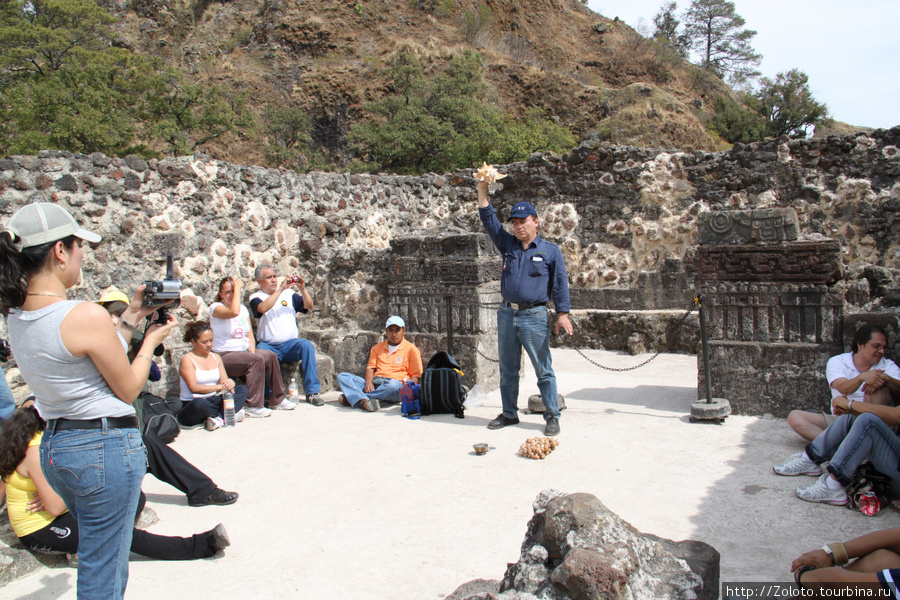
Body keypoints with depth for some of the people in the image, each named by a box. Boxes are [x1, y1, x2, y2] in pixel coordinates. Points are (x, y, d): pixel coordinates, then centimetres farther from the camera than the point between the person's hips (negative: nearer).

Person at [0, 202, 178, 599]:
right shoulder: (86, 316, -22)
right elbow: (128, 389, -11)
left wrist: (131, 317, 14)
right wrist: (151, 341, 4)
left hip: (52, 445, 9)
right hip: (105, 447, -8)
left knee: (98, 561, 27)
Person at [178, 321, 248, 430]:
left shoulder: (216, 357, 14)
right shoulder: (187, 360, -7)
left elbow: (224, 380, 8)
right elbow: (194, 388, -18)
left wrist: (229, 384, -19)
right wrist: (220, 386, -26)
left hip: (214, 401, 7)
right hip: (191, 406, -7)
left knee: (242, 390, -10)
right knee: (200, 403, -41)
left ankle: (221, 418, -28)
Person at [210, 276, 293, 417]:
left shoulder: (243, 308, 14)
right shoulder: (216, 307, -8)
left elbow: (250, 336, 13)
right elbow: (234, 312, -31)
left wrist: (252, 351, -6)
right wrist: (237, 288, -21)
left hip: (243, 351, 8)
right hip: (224, 356, -7)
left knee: (270, 355, -10)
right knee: (257, 360, -28)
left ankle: (278, 399, 2)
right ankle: (253, 406, -26)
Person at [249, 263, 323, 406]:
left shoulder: (289, 294, 17)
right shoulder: (256, 298, 8)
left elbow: (308, 306, 8)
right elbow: (263, 308, -16)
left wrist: (302, 289, -8)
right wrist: (281, 289, -18)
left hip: (290, 344, 2)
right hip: (268, 345, -2)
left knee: (306, 345, -28)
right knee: (261, 352, -35)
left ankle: (312, 392, -24)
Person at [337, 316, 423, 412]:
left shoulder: (411, 349, 11)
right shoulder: (377, 347, 25)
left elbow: (415, 376, 6)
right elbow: (370, 367, 16)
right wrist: (368, 382, -6)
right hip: (374, 384, 4)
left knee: (393, 385, -41)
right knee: (342, 377, -14)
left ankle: (354, 398, -31)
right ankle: (364, 401, -41)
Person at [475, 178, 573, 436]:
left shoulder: (551, 250, 4)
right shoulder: (508, 245, 13)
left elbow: (560, 283, 2)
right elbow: (489, 220, 8)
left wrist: (562, 313, -7)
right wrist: (482, 190, -2)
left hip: (534, 316, -4)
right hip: (506, 314, 4)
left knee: (543, 370, 0)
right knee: (507, 369, 11)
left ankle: (552, 417, 8)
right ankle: (509, 413, 23)